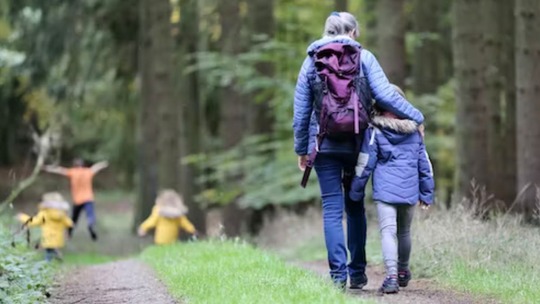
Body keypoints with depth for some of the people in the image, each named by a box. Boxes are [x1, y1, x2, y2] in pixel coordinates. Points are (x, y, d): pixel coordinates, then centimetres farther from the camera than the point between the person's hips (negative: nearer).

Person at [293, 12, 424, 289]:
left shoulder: (312, 61, 5)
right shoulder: (363, 58, 0)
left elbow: (301, 111, 6)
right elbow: (385, 95, -9)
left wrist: (301, 149, 13)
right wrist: (415, 117, 1)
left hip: (324, 144, 0)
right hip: (356, 143, 0)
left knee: (332, 209, 2)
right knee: (355, 207, 14)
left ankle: (338, 273, -7)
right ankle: (357, 273, 14)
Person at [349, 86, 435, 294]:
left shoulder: (374, 131, -3)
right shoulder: (414, 131, 10)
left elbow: (365, 164, -3)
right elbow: (424, 163, 15)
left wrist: (356, 192, 6)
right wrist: (427, 193, 22)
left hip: (385, 191, -4)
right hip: (409, 191, 4)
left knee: (388, 231, -9)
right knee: (404, 232, 21)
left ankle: (392, 275, -26)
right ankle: (403, 272, 36)